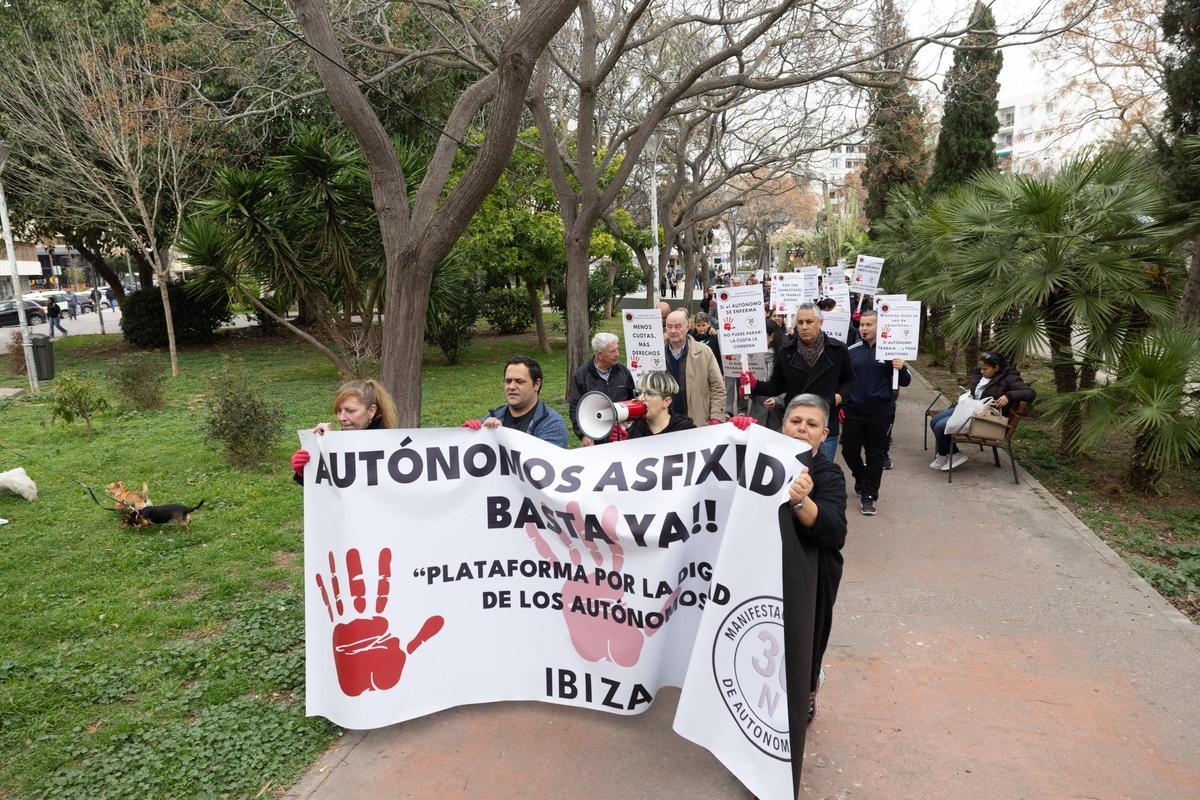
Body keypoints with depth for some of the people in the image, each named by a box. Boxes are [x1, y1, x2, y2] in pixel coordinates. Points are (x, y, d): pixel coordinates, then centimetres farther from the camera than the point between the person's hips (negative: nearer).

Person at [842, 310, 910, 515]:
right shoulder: (851, 351, 2)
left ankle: (868, 495, 19)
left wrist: (902, 369, -21)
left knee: (876, 454, 6)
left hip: (880, 413, -2)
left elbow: (905, 382, 0)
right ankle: (862, 480, 38)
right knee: (849, 451, 10)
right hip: (854, 411, 2)